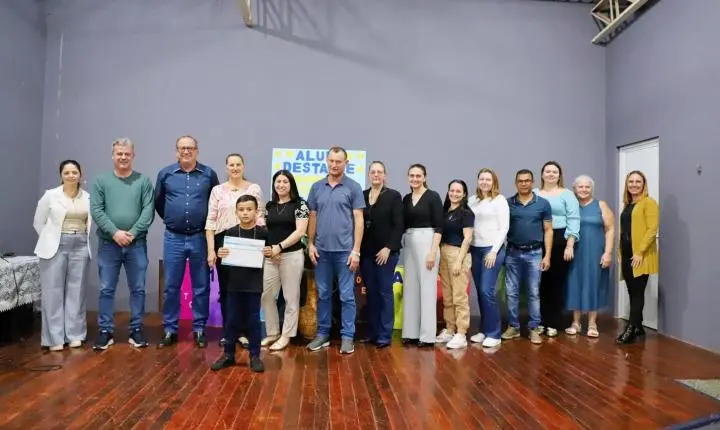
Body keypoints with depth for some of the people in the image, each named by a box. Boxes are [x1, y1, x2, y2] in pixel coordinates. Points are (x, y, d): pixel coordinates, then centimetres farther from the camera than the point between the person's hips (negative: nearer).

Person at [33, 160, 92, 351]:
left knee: (76, 291, 6)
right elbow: (38, 222, 6)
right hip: (55, 247, -2)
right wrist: (50, 240, 6)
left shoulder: (88, 197, 3)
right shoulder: (50, 195, -2)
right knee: (53, 292, 0)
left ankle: (75, 335, 15)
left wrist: (81, 239, 5)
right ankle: (54, 338, 9)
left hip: (80, 247, 2)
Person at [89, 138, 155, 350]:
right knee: (106, 289, 6)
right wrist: (115, 232, -14)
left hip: (137, 244, 0)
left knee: (138, 289, 6)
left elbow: (148, 211, -4)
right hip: (108, 243, 0)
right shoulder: (101, 181, 4)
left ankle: (136, 330, 17)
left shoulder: (143, 181, 3)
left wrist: (132, 233, -13)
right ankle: (105, 331, 16)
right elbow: (96, 211, -3)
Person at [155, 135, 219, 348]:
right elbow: (158, 202, 16)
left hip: (201, 238, -1)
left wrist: (209, 224, 8)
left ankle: (199, 329, 18)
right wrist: (170, 219, 14)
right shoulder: (165, 174, 3)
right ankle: (170, 330, 18)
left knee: (201, 287, 6)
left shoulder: (209, 174, 0)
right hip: (173, 238, 1)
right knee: (171, 287, 7)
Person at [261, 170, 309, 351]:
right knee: (266, 296, 6)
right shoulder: (269, 206, 12)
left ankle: (286, 335, 15)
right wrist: (269, 250, -6)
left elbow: (300, 231, -11)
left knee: (291, 297, 3)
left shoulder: (299, 203, -3)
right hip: (270, 257, 5)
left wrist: (280, 246, -18)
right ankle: (272, 333, 21)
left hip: (292, 256, -4)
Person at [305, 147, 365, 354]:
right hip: (322, 250, 3)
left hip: (344, 250, -3)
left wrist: (356, 250, -9)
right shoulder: (317, 187, 8)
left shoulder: (353, 187, -2)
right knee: (323, 295, 11)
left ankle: (347, 336, 11)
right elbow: (313, 218, 12)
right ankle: (322, 334, 22)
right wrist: (310, 244, 5)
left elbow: (358, 220, -4)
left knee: (346, 296, 2)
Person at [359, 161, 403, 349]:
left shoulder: (394, 196, -1)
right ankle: (372, 332, 18)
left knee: (385, 292, 1)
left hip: (386, 251, -3)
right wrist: (358, 249, 2)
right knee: (371, 292, 9)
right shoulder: (362, 195, 9)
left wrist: (388, 248, -14)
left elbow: (398, 226, -6)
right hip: (366, 252, 4)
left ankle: (385, 335, 7)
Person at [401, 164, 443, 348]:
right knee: (410, 287, 8)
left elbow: (438, 226, -10)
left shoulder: (433, 196, -5)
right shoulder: (406, 198, 12)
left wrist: (433, 251, -16)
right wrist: (401, 246, 8)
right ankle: (411, 333, 16)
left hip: (427, 242, -6)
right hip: (409, 244, 6)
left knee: (427, 287, -3)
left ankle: (427, 335, 4)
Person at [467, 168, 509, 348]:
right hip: (475, 249, 5)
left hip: (493, 249, -4)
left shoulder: (500, 200, -2)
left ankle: (494, 334, 2)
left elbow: (504, 228, -6)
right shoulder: (472, 200, 10)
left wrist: (494, 251, -12)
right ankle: (484, 330, 18)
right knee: (480, 292, 7)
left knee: (487, 291, -9)